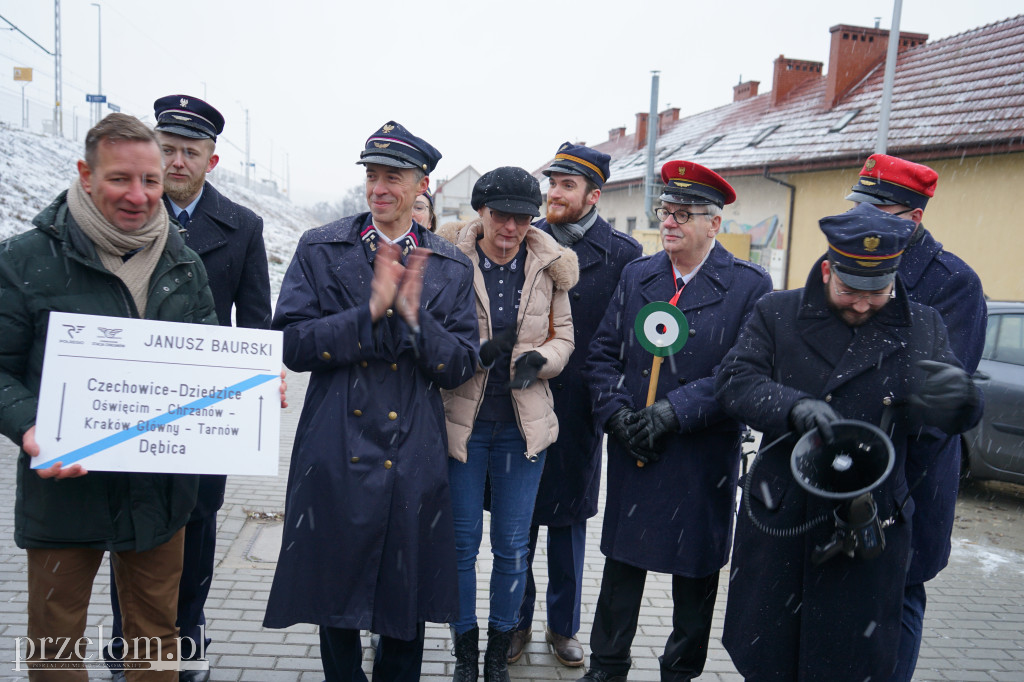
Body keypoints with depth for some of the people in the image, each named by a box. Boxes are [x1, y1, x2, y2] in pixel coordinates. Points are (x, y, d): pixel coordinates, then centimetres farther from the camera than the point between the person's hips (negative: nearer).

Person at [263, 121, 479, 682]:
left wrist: (413, 314, -17)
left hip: (413, 462, 1)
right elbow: (291, 345, -8)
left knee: (407, 606, 12)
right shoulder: (319, 250, 2)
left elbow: (460, 367, -1)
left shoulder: (450, 268, 5)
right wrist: (370, 310, -19)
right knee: (334, 595, 13)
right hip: (336, 457, 0)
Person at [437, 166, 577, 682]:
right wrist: (476, 353, -20)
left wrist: (538, 359, -13)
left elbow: (563, 337, 9)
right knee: (462, 543, 9)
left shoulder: (548, 267, 2)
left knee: (513, 547, 9)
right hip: (463, 421, -1)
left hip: (523, 426, 2)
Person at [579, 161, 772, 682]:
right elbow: (602, 355, 5)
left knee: (695, 571, 12)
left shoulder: (749, 286, -6)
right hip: (632, 451, 3)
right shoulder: (636, 275, 6)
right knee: (621, 563, 13)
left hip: (703, 457, -3)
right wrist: (618, 414, -9)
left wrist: (672, 413, -19)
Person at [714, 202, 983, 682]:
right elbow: (734, 380, -9)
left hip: (869, 527, 0)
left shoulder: (922, 329, 3)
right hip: (778, 516, 1)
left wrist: (958, 396, -27)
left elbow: (956, 416, -2)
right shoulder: (777, 314, 1)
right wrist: (794, 405, -28)